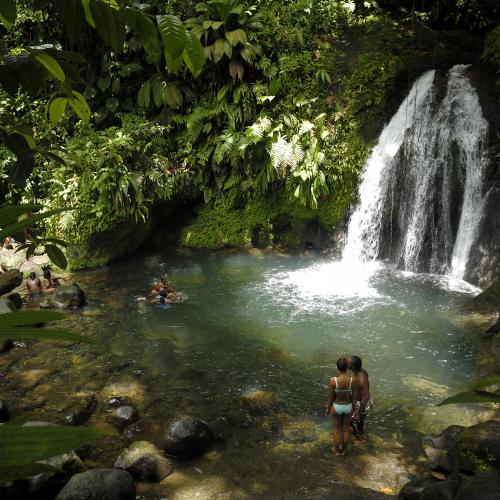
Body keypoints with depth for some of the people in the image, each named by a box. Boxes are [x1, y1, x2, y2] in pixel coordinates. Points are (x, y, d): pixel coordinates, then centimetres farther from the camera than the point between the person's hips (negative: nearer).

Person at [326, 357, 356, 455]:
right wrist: (353, 407, 10)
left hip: (336, 407, -1)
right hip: (348, 406, 1)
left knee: (337, 429, 24)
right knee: (346, 428, 25)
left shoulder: (333, 380, -31)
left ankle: (337, 450, 44)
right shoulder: (352, 380, -26)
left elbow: (331, 397, -17)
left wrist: (328, 408, 2)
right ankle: (342, 450, 45)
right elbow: (353, 395, -10)